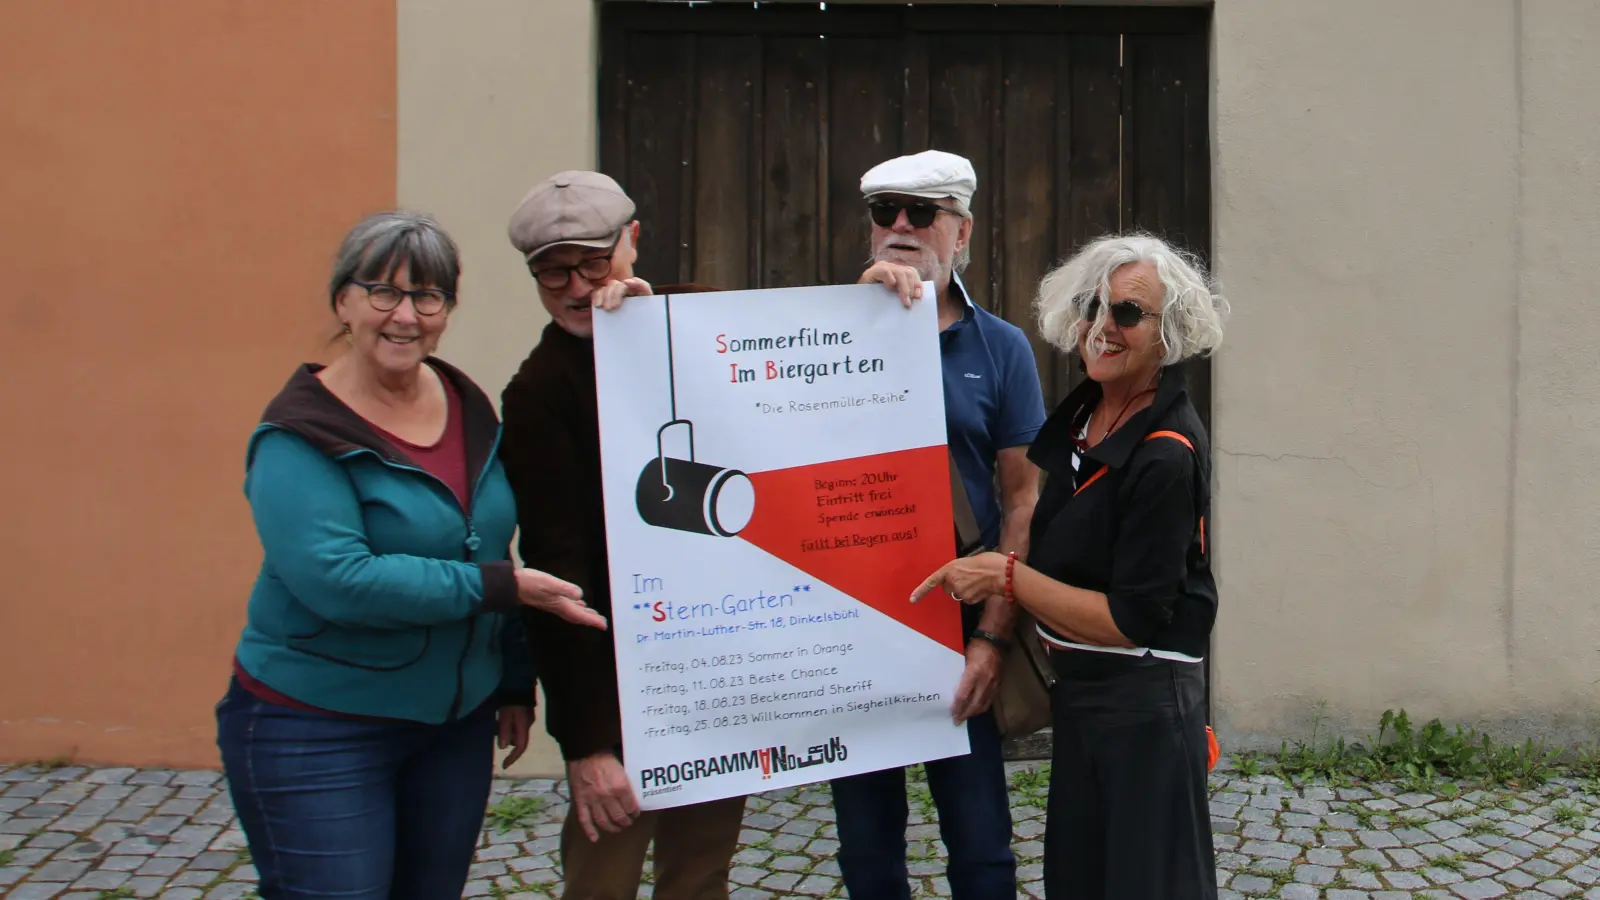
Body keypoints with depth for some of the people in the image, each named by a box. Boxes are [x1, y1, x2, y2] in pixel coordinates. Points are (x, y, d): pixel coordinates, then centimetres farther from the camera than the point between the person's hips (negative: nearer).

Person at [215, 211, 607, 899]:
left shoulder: (470, 409, 5)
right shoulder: (300, 437, -14)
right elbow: (336, 579, -25)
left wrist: (514, 685, 15)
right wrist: (501, 586, -24)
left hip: (457, 724, 6)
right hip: (316, 732, -6)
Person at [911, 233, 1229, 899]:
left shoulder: (1166, 455, -21)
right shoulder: (1080, 411, 4)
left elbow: (1132, 621, -21)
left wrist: (1006, 577, -17)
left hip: (1142, 703, -8)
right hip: (1078, 691, 9)